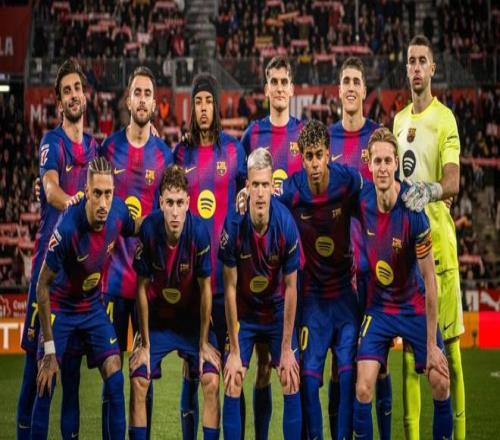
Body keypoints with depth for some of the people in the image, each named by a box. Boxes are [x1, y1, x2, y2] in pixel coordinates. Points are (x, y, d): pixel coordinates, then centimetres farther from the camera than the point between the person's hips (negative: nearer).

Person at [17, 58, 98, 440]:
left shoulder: (95, 146, 15)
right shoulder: (52, 142, -3)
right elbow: (51, 190, -19)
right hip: (51, 251, -5)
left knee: (73, 348, 9)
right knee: (38, 344, -5)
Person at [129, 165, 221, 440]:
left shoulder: (199, 232, -24)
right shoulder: (148, 230, -23)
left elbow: (205, 289, -12)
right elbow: (142, 288, -12)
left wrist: (204, 343, -8)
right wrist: (145, 344, -8)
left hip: (192, 317, 0)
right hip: (157, 317, 1)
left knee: (211, 381, -14)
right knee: (139, 380, -11)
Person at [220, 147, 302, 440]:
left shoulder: (286, 225, -23)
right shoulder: (234, 225, -23)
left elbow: (291, 287, -13)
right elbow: (230, 287, -15)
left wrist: (287, 349, -11)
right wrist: (234, 350, -13)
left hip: (278, 312, 0)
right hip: (243, 313, 0)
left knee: (292, 383, -4)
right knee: (233, 386, -5)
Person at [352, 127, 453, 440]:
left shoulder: (413, 212, -23)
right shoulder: (362, 200, -13)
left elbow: (430, 281, -18)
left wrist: (432, 345, -17)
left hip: (414, 305, -2)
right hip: (378, 305, 2)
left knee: (441, 382, -5)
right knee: (363, 390, -10)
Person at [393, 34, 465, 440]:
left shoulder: (444, 119, -5)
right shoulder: (399, 120, 16)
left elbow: (453, 182, -17)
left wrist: (432, 190, -36)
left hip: (437, 235, -7)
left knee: (447, 338, -5)